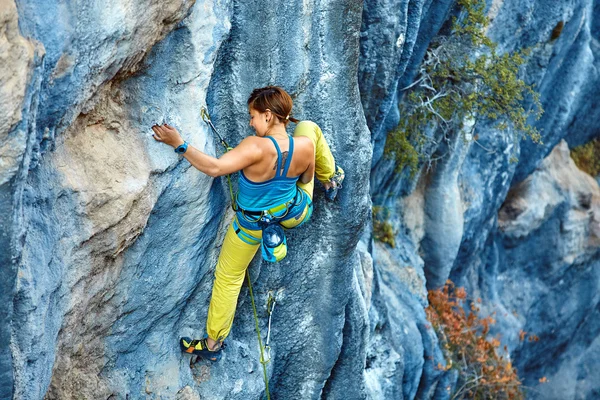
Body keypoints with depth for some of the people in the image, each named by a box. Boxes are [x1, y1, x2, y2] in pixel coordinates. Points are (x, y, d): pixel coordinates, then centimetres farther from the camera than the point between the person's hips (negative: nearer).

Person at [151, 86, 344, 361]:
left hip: (253, 226, -3)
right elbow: (306, 179, -3)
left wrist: (179, 144, -40)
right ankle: (331, 180, 37)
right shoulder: (305, 144, -24)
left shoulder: (256, 147, -39)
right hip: (295, 214, 3)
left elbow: (215, 167, -47)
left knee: (228, 278, 21)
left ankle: (213, 344, 34)